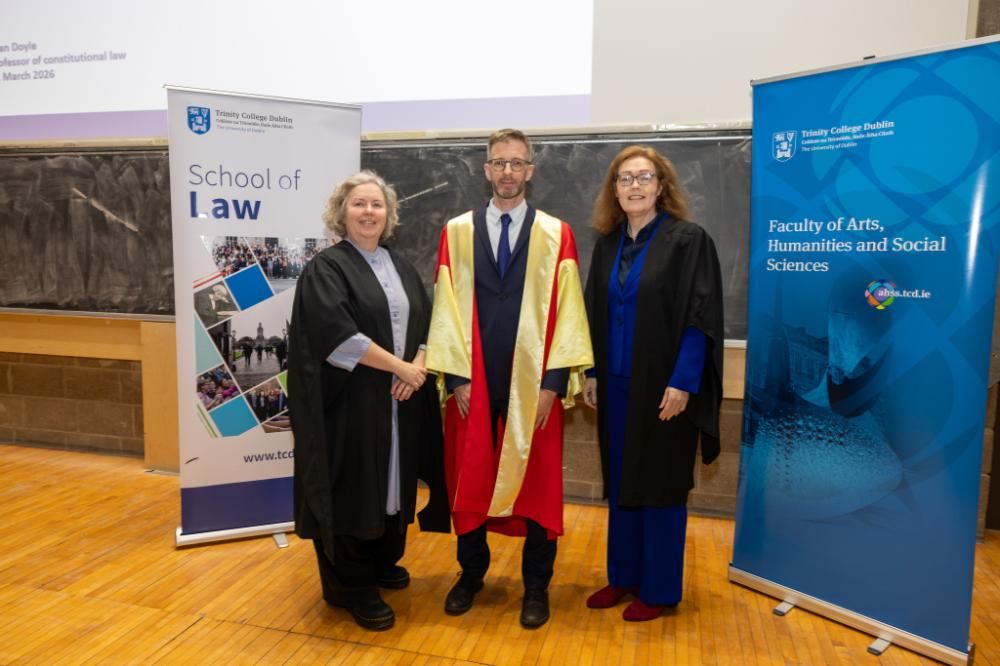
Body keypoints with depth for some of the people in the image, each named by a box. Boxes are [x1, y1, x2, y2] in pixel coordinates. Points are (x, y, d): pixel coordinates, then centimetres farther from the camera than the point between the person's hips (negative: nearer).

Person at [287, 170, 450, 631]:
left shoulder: (402, 268, 13)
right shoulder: (326, 268, -7)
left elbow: (426, 325, 10)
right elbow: (338, 335, -19)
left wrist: (417, 368, -9)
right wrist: (399, 366, -17)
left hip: (401, 401, 6)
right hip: (351, 400, -6)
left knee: (393, 480, 15)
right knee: (354, 486, 2)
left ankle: (384, 562, 35)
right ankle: (352, 586, 18)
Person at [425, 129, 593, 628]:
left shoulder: (556, 235, 1)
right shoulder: (457, 232, 4)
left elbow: (566, 312, -2)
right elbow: (447, 308, 1)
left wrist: (553, 381, -9)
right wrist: (456, 376, -6)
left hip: (534, 383, -1)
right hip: (473, 382, 1)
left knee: (536, 484, 9)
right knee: (469, 481, 12)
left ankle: (535, 586, 27)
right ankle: (471, 573, 34)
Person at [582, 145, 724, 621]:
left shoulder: (689, 240, -9)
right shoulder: (608, 244, 8)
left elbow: (700, 317, -13)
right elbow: (595, 314, 11)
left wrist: (682, 382, -18)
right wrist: (590, 373, 6)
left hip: (664, 387, -5)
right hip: (617, 384, 6)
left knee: (660, 484, 6)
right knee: (620, 481, 14)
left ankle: (659, 587, 23)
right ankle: (623, 574, 30)